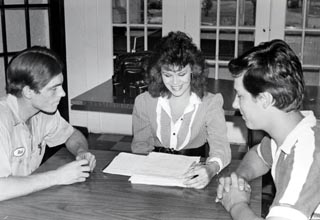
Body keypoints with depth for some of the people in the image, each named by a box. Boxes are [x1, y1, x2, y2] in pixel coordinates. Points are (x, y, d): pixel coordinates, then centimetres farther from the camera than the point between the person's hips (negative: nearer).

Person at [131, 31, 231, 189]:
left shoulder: (210, 103, -7)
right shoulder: (144, 102, 0)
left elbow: (220, 145, -19)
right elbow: (140, 144, 7)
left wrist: (211, 168, -42)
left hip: (193, 174, 0)